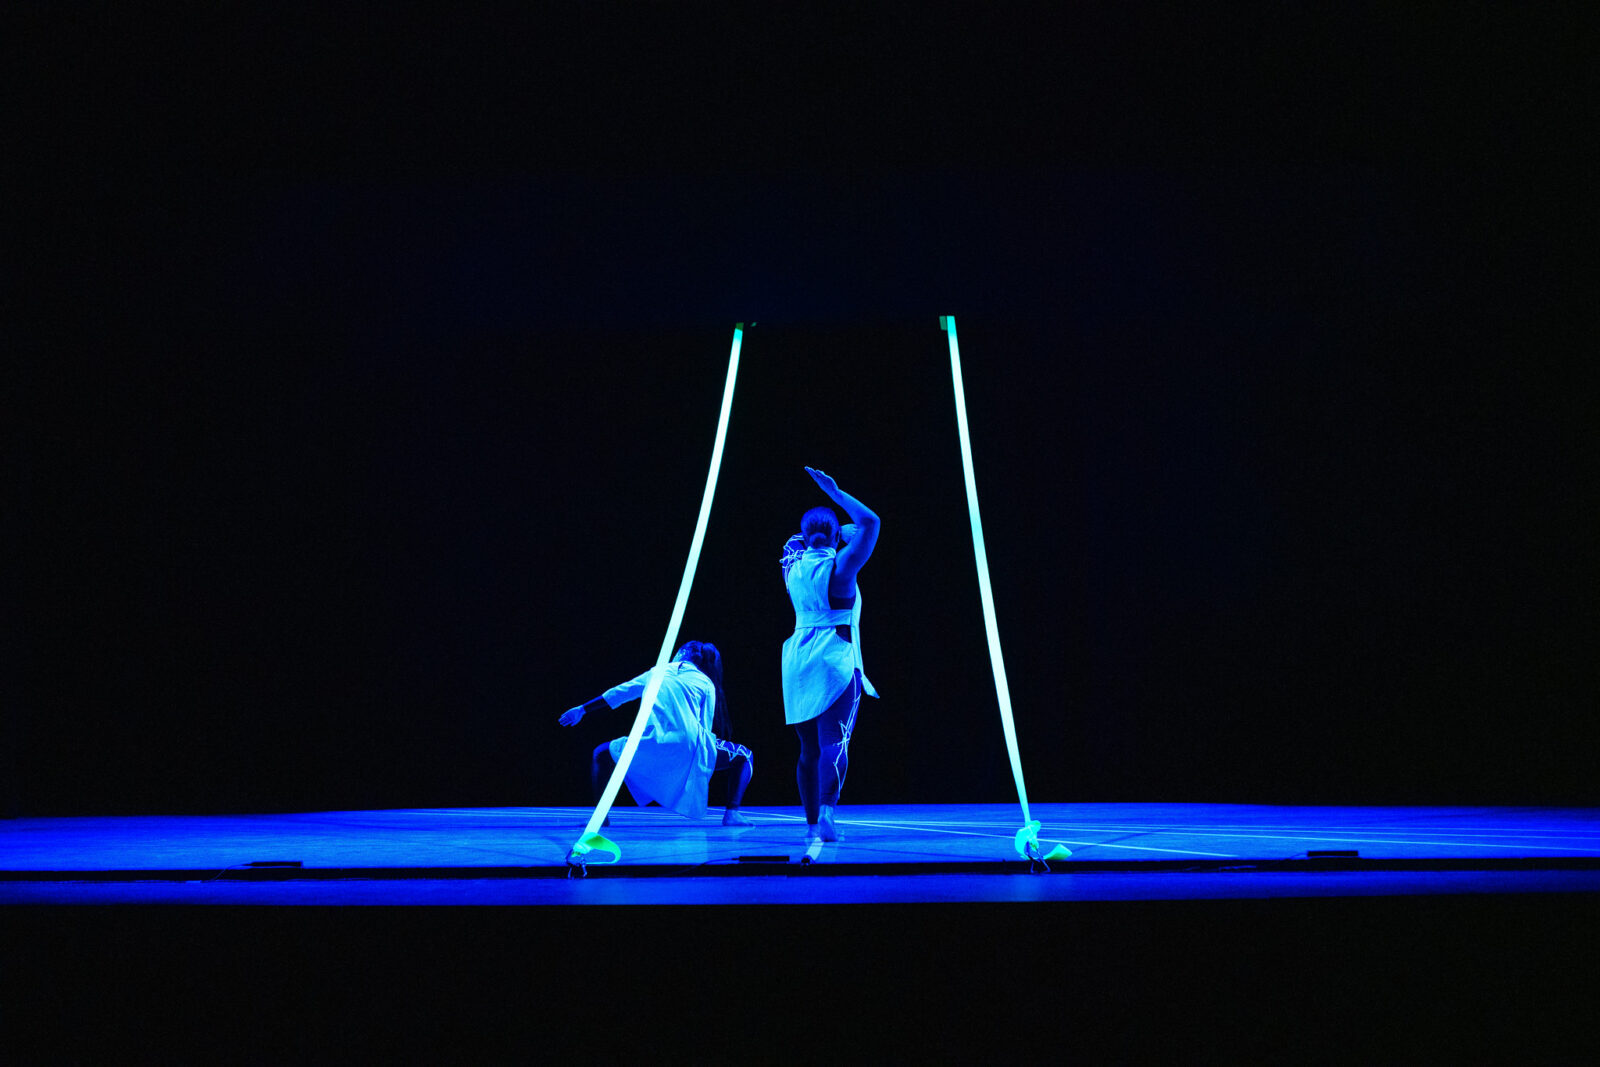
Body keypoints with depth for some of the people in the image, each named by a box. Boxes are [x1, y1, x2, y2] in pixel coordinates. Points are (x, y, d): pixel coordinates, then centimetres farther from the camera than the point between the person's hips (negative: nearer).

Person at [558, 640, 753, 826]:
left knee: (600, 755, 29)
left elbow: (618, 692, 32)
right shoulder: (706, 684, 19)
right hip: (686, 745, -2)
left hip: (649, 745, 2)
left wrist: (582, 710, 45)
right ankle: (731, 813, -2)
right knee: (744, 756, 19)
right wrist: (704, 779, 27)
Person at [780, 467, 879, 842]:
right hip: (835, 659, -6)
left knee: (809, 746, 11)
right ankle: (826, 811, -32)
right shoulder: (839, 567, -5)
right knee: (834, 741, -12)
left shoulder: (793, 567, 11)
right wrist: (834, 492, -5)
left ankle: (812, 822, 15)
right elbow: (870, 522, -7)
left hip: (798, 660, 6)